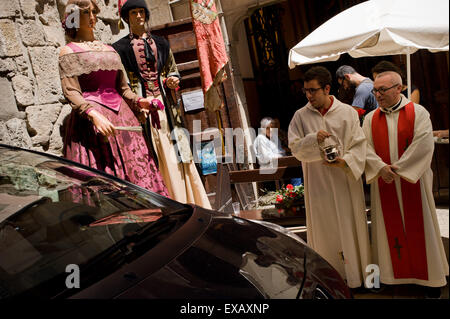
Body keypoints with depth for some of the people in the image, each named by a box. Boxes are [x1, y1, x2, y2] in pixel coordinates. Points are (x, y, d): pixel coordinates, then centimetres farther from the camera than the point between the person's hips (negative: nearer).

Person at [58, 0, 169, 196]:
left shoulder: (109, 50, 19)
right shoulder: (69, 52, 3)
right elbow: (71, 94, -8)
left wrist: (138, 101, 0)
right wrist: (94, 115, -24)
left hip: (121, 117, 6)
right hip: (91, 121, -6)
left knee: (135, 173, 2)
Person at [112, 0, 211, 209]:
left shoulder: (160, 43, 17)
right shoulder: (121, 48, 6)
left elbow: (173, 70, 24)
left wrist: (173, 80, 1)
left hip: (165, 105, 3)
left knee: (176, 152, 1)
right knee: (155, 157, -6)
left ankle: (190, 203, 8)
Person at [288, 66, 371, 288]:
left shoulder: (347, 113, 0)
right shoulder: (301, 116, 1)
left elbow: (359, 145, -1)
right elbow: (295, 147, -3)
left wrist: (345, 161, -19)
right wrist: (313, 139, -21)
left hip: (345, 182, 0)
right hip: (318, 185, 0)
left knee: (350, 227, 8)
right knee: (324, 229, 7)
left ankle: (355, 274, 25)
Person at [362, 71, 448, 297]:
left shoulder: (418, 113, -3)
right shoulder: (370, 119, 7)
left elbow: (424, 145, -13)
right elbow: (366, 147, -2)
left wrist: (398, 168, -17)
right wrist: (380, 167, -19)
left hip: (412, 181, -2)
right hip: (383, 184, 3)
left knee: (419, 226, 5)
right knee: (389, 226, 7)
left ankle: (431, 276, 18)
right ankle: (391, 271, 19)